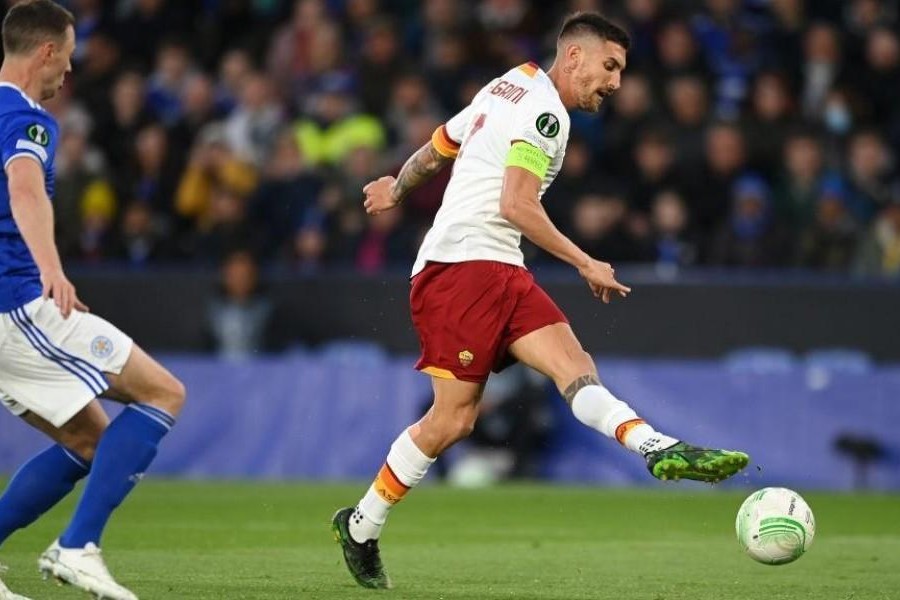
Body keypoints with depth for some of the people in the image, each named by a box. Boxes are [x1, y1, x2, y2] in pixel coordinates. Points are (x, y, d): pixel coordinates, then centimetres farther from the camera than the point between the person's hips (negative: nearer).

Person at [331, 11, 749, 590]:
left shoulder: (506, 88, 22)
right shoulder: (544, 112, -7)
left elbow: (435, 148, 33)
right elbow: (516, 206, -17)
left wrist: (396, 189, 51)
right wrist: (586, 264, -12)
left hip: (499, 272, 10)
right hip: (463, 263, -10)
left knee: (575, 364, -14)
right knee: (453, 417, -11)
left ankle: (661, 449, -36)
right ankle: (360, 527, 1)